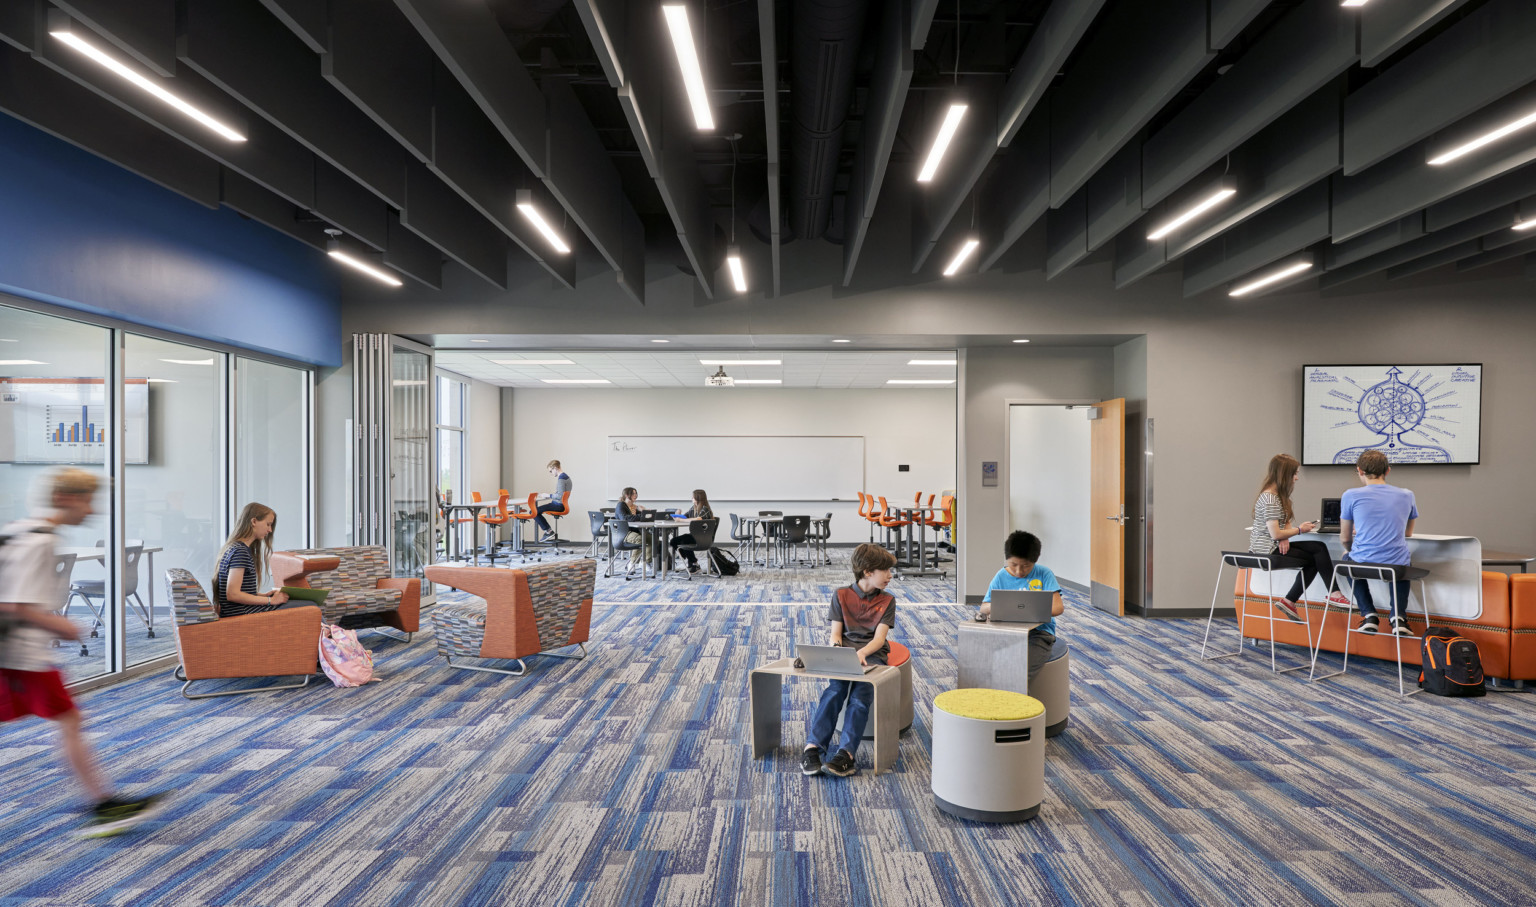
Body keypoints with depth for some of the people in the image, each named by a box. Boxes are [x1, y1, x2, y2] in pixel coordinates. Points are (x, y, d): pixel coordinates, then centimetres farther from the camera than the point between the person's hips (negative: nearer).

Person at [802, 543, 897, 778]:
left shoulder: (887, 600, 8)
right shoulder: (841, 595, 9)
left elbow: (879, 638, -3)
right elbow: (835, 634, 5)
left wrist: (861, 653, -23)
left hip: (872, 655, 0)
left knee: (860, 697, -28)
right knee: (835, 690, -29)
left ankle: (845, 755, -36)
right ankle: (812, 748, -32)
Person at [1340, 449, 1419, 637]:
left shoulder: (1351, 495, -6)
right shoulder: (1406, 495, 4)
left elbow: (1345, 538, 4)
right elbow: (1408, 533, 22)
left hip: (1363, 563, -2)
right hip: (1397, 566, 3)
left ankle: (1369, 615, 20)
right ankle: (1399, 616, 18)